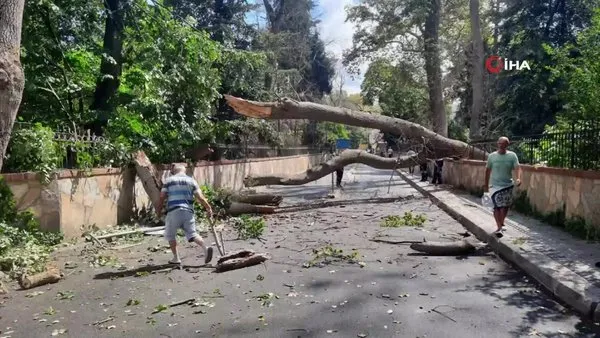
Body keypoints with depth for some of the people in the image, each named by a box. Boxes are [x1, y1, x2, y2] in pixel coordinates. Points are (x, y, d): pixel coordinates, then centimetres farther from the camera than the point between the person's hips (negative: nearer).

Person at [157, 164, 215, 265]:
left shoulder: (168, 180, 7)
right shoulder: (191, 180, 10)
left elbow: (162, 197, 2)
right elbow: (200, 198, 2)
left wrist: (159, 210, 14)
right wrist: (209, 208, 9)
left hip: (173, 212, -2)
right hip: (188, 212, 2)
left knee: (170, 235, 15)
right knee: (192, 233, 7)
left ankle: (176, 258, 14)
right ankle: (205, 248, -16)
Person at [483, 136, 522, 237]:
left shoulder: (512, 155, -3)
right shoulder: (492, 156, -3)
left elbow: (517, 167, -13)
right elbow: (488, 170, 5)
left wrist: (518, 178, -33)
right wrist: (486, 185, 8)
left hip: (508, 185, 2)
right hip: (495, 185, -2)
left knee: (506, 206, 11)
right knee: (497, 206, -9)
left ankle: (501, 223, 35)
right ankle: (499, 227, -6)